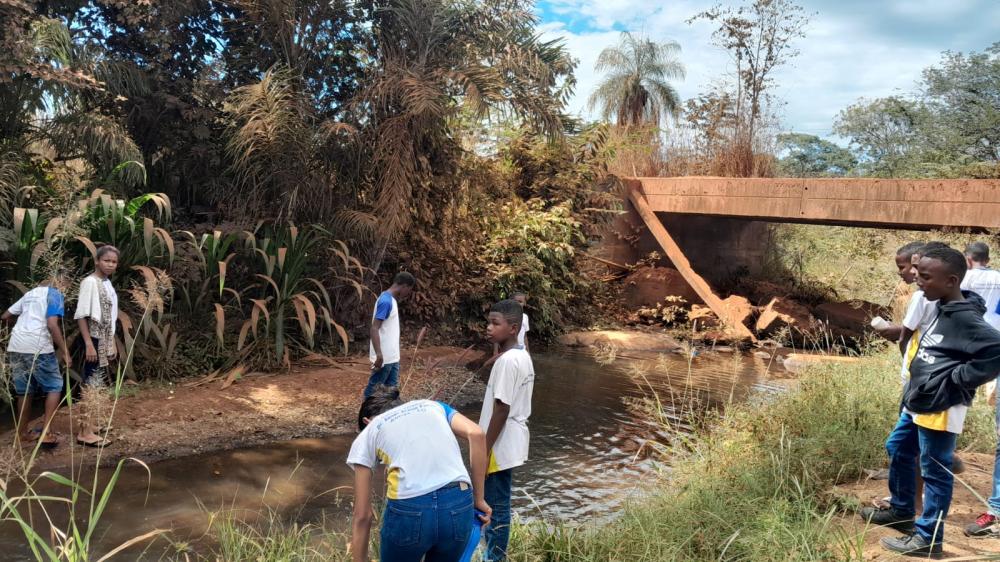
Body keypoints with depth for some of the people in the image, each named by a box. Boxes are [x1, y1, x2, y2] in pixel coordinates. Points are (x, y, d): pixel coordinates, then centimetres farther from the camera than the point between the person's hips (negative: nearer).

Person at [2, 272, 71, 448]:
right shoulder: (54, 294, 1)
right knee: (54, 387, 6)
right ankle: (45, 432, -1)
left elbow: (5, 316, 28)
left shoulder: (30, 293, 22)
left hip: (15, 347, 7)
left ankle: (23, 433, 26)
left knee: (24, 391, 18)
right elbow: (52, 325, -13)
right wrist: (65, 351, -9)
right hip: (38, 348, -7)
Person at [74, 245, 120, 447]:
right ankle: (85, 432, -6)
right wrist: (89, 344, -22)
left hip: (105, 341, 9)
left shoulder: (107, 284, 12)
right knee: (91, 384, -8)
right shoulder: (90, 282, -13)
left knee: (98, 384, 13)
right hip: (94, 340, -9)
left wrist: (112, 343, 17)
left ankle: (91, 425, 22)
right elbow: (81, 315, -17)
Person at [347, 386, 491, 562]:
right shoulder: (434, 406, 27)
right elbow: (476, 434, 7)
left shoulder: (366, 437, 21)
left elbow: (362, 515, 15)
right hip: (458, 506, 3)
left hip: (409, 511, -2)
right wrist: (478, 499, 13)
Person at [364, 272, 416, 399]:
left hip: (392, 356, 10)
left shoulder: (392, 300, 12)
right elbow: (374, 329, -24)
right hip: (384, 357, -10)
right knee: (374, 389, 1)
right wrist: (379, 355, -27)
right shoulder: (386, 301, -18)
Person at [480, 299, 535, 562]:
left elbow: (501, 410, -23)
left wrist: (485, 450, -17)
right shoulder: (523, 356, 6)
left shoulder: (507, 361, -22)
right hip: (511, 442, 9)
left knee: (496, 505, 3)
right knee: (498, 502, 19)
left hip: (500, 446, -9)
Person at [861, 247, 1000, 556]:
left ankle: (927, 538, 16)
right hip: (918, 403, 10)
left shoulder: (964, 318, -21)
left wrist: (956, 382, -20)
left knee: (935, 472, 3)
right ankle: (901, 511, 40)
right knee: (898, 450, 23)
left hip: (939, 410, -10)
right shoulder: (942, 309, 6)